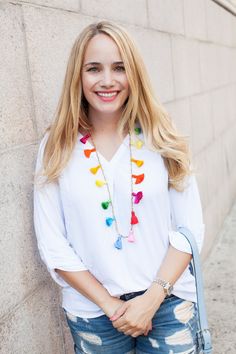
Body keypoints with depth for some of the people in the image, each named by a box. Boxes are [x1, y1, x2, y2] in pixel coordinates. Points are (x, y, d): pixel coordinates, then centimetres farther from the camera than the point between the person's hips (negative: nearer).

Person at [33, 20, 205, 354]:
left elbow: (189, 227, -4)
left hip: (169, 304, 1)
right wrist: (111, 305, -11)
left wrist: (153, 297, -13)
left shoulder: (161, 139, -4)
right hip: (92, 312, 0)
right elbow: (53, 246, -6)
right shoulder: (56, 148, -6)